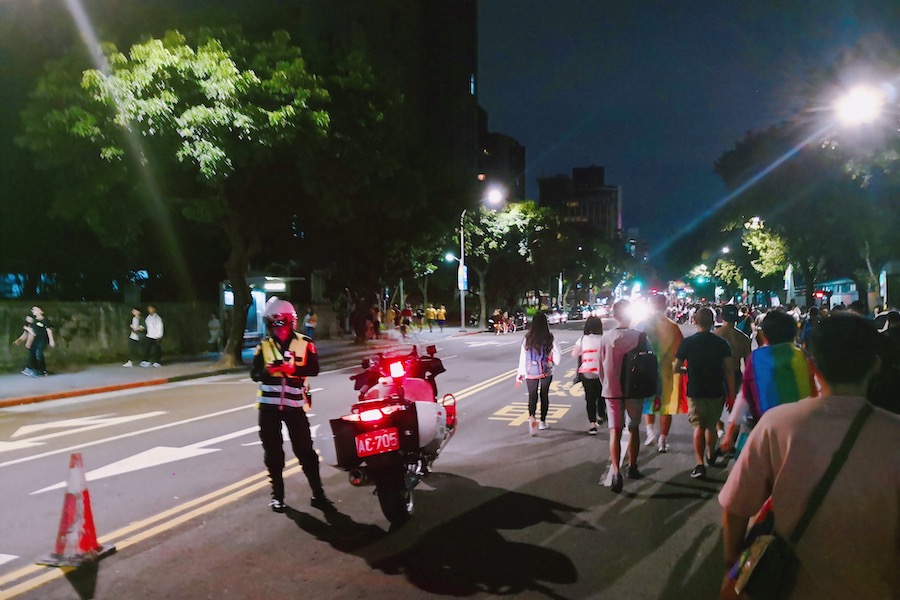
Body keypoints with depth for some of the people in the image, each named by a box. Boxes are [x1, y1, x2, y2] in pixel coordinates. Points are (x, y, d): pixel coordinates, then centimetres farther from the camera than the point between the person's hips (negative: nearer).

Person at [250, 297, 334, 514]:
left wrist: (292, 368, -27)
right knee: (273, 451, 9)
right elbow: (255, 374, -1)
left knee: (305, 450, 0)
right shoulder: (264, 345, 6)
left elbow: (313, 369, -10)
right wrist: (268, 370, -22)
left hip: (294, 404, -2)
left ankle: (318, 494, 7)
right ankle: (277, 494, 21)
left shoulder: (304, 343, 0)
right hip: (268, 405, 2)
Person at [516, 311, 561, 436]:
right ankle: (542, 422, 26)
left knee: (532, 396, 6)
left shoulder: (527, 339, -7)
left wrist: (520, 375, 4)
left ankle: (531, 417, -20)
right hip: (546, 372, 0)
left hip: (531, 373, 1)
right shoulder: (550, 339, -11)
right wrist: (553, 361, 17)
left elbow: (523, 357, -3)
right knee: (544, 395, 17)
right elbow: (557, 356, -7)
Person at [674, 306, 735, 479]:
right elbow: (729, 370, -7)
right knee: (711, 425, 20)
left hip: (695, 392, -2)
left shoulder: (687, 342, -7)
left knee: (698, 427, 3)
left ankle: (700, 464, -9)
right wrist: (731, 394, -1)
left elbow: (676, 368, -2)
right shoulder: (721, 343, -4)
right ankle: (711, 456, 40)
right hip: (716, 392, 2)